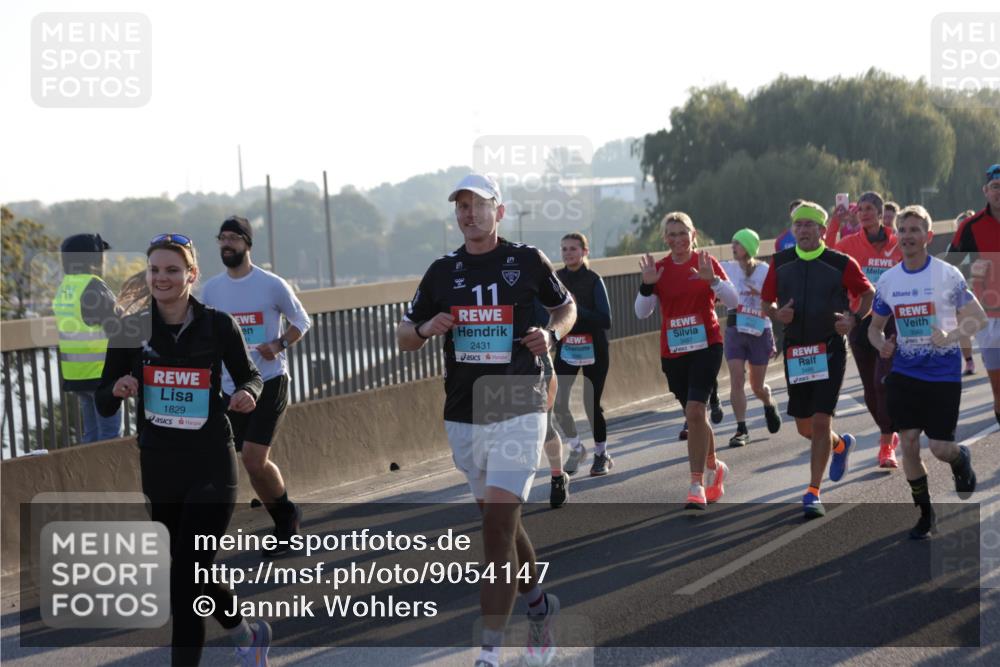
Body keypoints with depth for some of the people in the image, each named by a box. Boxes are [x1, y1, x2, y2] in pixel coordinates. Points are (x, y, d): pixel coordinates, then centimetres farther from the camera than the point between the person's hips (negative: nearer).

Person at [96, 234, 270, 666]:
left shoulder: (217, 325, -5)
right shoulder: (131, 329, -2)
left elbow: (249, 376, 10)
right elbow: (104, 404, 2)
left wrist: (247, 394, -13)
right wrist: (119, 389, -20)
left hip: (211, 467, -3)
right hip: (158, 468, 3)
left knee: (187, 575, -11)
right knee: (190, 573, 15)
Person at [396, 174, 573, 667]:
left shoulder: (528, 261, -1)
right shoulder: (443, 271, 7)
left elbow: (566, 307, 15)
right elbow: (403, 338, 13)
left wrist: (551, 335, -6)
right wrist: (425, 328, -9)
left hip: (518, 412, -4)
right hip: (463, 418, 4)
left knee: (497, 524, -14)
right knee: (502, 523, 15)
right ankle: (539, 606, 39)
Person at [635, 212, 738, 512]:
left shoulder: (706, 262, -1)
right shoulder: (659, 269, 4)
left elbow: (732, 301, -7)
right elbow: (642, 312, -2)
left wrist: (712, 279, -23)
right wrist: (647, 285, -18)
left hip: (706, 347, -3)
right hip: (672, 353, 3)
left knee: (695, 411, -19)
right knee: (694, 416, 14)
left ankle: (697, 485, -16)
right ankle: (714, 468, 39)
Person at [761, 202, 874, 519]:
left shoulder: (841, 264, -5)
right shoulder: (780, 263, 4)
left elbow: (868, 293, 6)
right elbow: (767, 302, 11)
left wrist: (854, 318, -11)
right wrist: (777, 313, -11)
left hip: (830, 350, -4)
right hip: (795, 351, 4)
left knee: (821, 422, -12)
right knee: (804, 427, 11)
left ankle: (813, 493, -4)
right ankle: (840, 444, 45)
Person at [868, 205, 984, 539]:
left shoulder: (948, 275, -10)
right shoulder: (887, 280, 2)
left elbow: (978, 318, -6)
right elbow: (875, 326, 13)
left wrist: (950, 337, -24)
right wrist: (882, 344, -10)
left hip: (943, 373, -3)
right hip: (905, 373, 3)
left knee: (940, 448, -4)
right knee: (908, 443, -1)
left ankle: (962, 459, 34)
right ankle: (925, 514, 16)